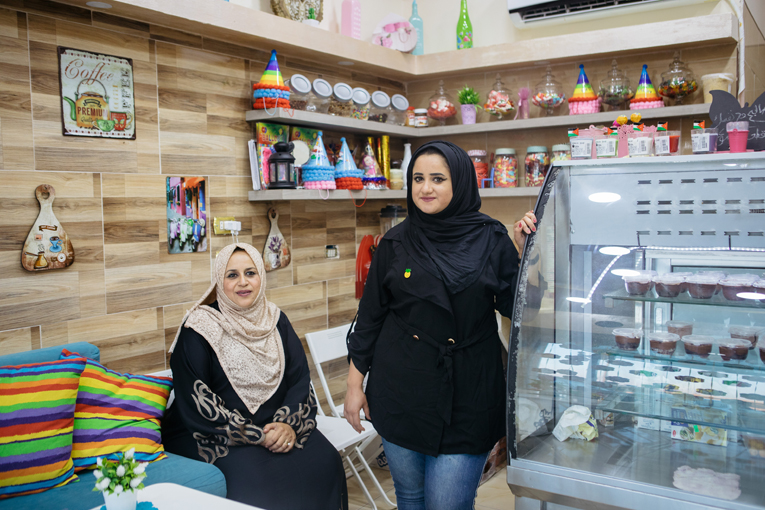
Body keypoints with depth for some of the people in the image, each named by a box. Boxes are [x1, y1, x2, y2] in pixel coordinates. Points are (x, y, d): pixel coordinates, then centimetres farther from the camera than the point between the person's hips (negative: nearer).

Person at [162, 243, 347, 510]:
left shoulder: (275, 319, 7)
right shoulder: (199, 329, -8)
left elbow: (299, 378, 5)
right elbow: (196, 401, -13)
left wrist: (289, 423, -14)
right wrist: (255, 435, -17)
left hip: (276, 426, 5)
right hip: (213, 435, -4)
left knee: (324, 458, -19)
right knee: (255, 478, -31)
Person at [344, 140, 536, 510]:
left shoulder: (491, 239, -2)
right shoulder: (396, 243, 2)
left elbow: (515, 307, -3)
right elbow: (370, 315, 6)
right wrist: (355, 382, 6)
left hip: (467, 394, -2)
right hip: (401, 392, 2)